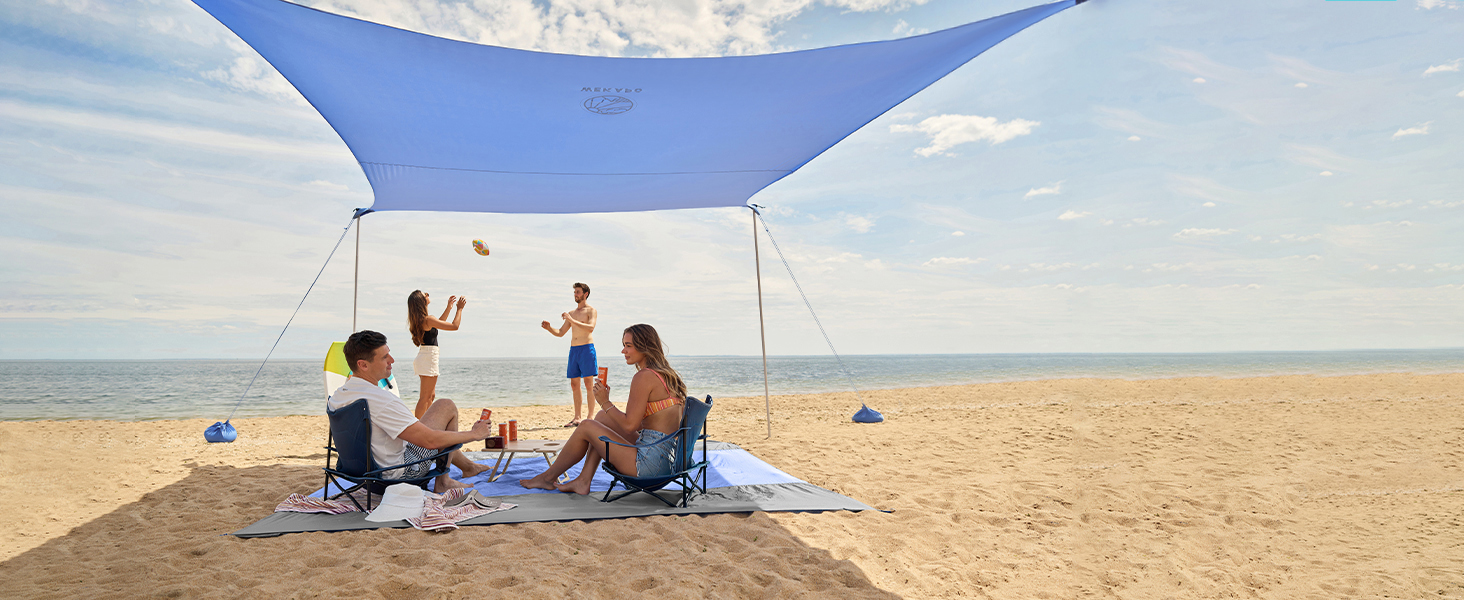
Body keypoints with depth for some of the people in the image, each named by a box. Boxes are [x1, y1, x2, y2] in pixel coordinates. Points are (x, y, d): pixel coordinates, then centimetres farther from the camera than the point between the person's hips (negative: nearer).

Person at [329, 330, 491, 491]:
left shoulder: (334, 397, -3)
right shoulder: (381, 399, -31)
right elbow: (430, 440, -29)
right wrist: (474, 434, -14)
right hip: (397, 473, -8)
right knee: (446, 406, 2)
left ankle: (468, 465, 48)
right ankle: (443, 481, 14)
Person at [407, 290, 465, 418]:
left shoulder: (419, 320, 10)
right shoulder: (428, 319, -18)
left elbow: (439, 323, 28)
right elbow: (454, 326, -15)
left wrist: (449, 307, 29)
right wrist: (460, 309, -2)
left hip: (424, 358, 10)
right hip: (428, 359, -10)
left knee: (431, 396, 17)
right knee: (425, 398, -7)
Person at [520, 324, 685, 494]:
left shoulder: (644, 377, -15)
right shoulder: (667, 374, 13)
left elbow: (630, 425, -17)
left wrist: (605, 403, -3)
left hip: (650, 463, -9)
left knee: (586, 427, 4)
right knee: (602, 417, 20)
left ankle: (548, 477, 24)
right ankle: (584, 481, 20)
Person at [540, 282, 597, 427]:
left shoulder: (591, 310, 1)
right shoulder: (571, 313, 20)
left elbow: (591, 328, -17)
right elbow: (560, 333, 19)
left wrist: (572, 320, -19)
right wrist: (549, 328, -1)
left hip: (587, 348, -7)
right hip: (573, 349, 7)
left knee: (588, 383, -8)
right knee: (574, 384, 5)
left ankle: (591, 415, -5)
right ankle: (577, 417, 9)